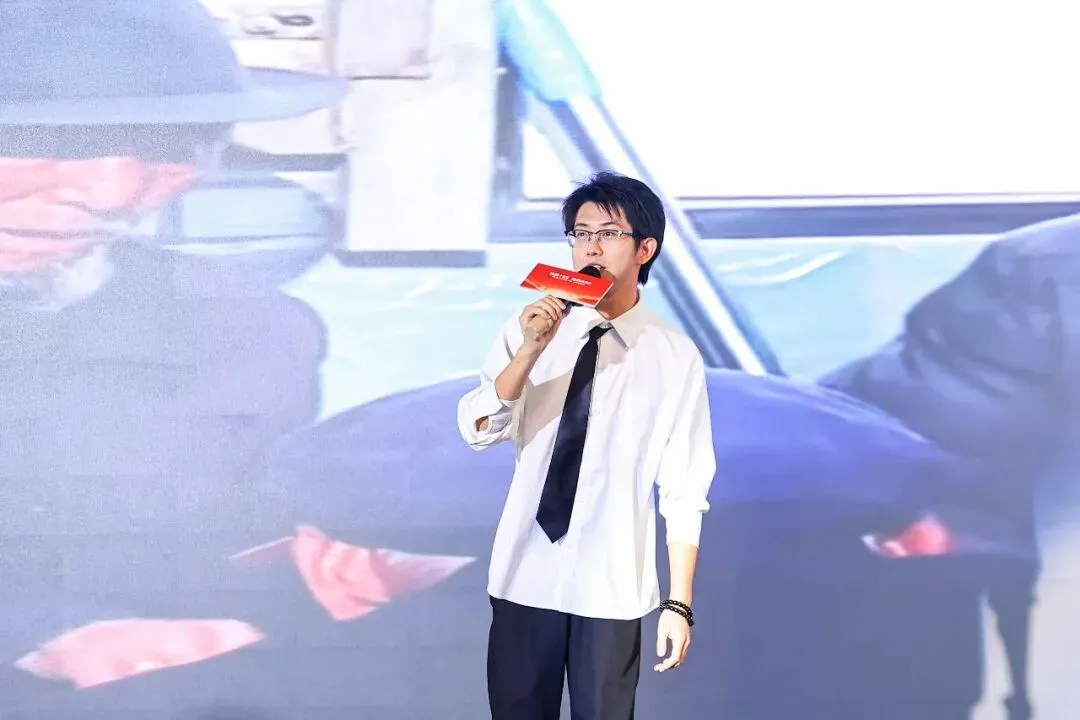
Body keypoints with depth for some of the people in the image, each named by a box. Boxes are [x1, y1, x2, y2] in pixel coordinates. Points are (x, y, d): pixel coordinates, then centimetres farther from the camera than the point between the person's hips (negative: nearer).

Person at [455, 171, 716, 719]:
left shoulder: (676, 358, -6)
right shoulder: (530, 329, 1)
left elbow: (684, 491, -4)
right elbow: (477, 431, -9)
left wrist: (678, 603, -5)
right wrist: (531, 350, -23)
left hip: (611, 589, -2)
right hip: (523, 577, 2)